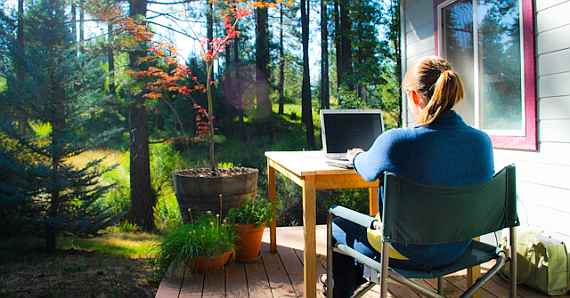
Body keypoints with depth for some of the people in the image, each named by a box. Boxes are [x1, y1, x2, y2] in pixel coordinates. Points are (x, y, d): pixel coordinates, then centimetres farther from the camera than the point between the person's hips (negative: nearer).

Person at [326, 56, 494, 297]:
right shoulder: (482, 141, -11)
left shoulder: (395, 142, -27)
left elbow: (368, 171, -6)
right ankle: (356, 276, 54)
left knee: (338, 226, 22)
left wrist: (356, 156, 18)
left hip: (411, 253, -6)